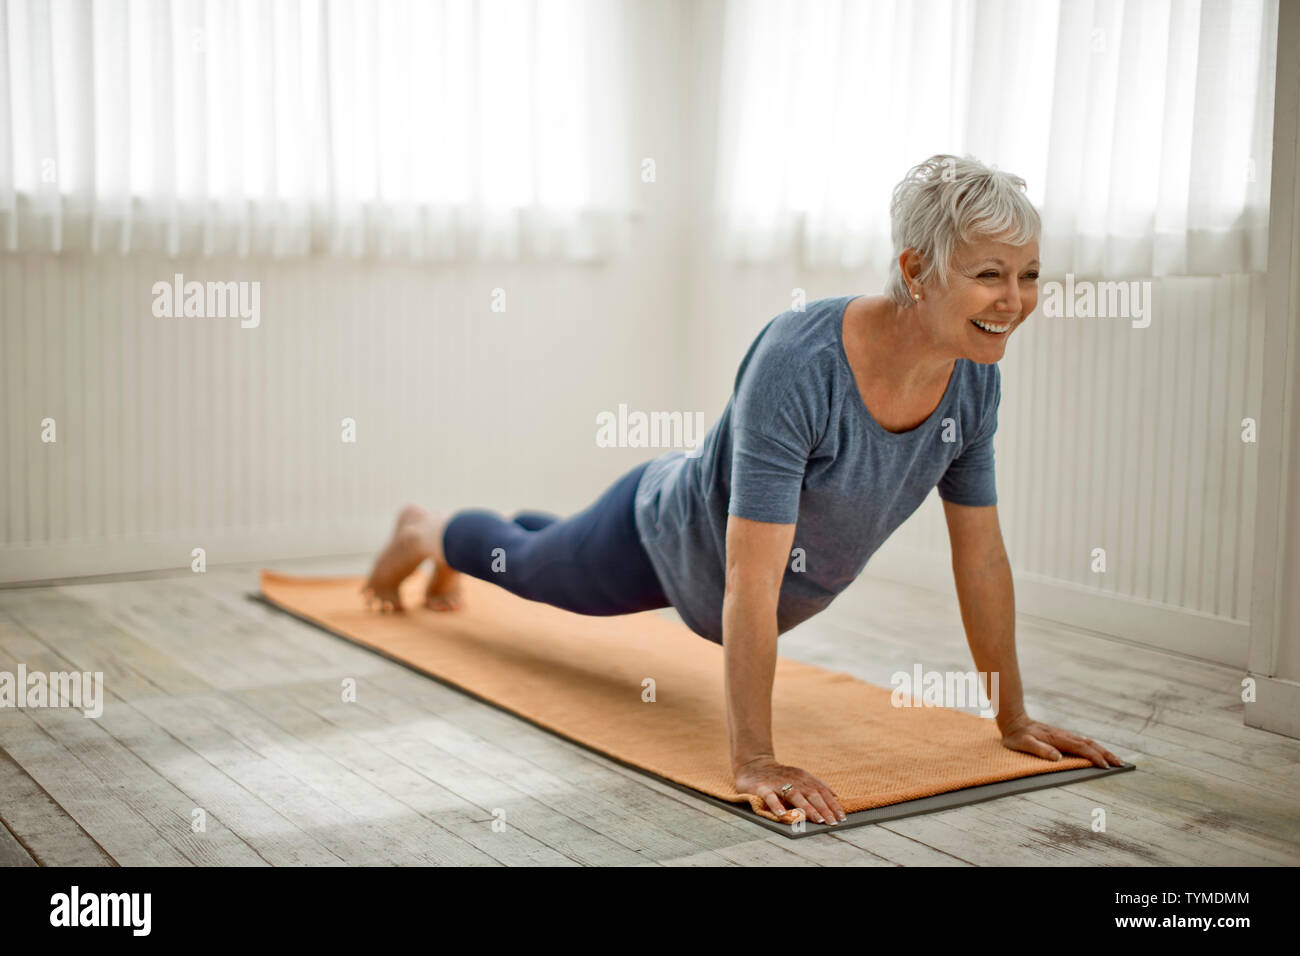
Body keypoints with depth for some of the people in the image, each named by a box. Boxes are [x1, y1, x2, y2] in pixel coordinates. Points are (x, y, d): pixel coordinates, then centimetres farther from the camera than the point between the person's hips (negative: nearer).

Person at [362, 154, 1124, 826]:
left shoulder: (975, 379, -23)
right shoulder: (799, 360, -44)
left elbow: (981, 556, -11)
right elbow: (751, 585, -44)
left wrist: (1014, 718, -7)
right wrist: (752, 762, -43)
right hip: (674, 538, -7)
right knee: (526, 565, 25)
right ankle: (428, 531, 59)